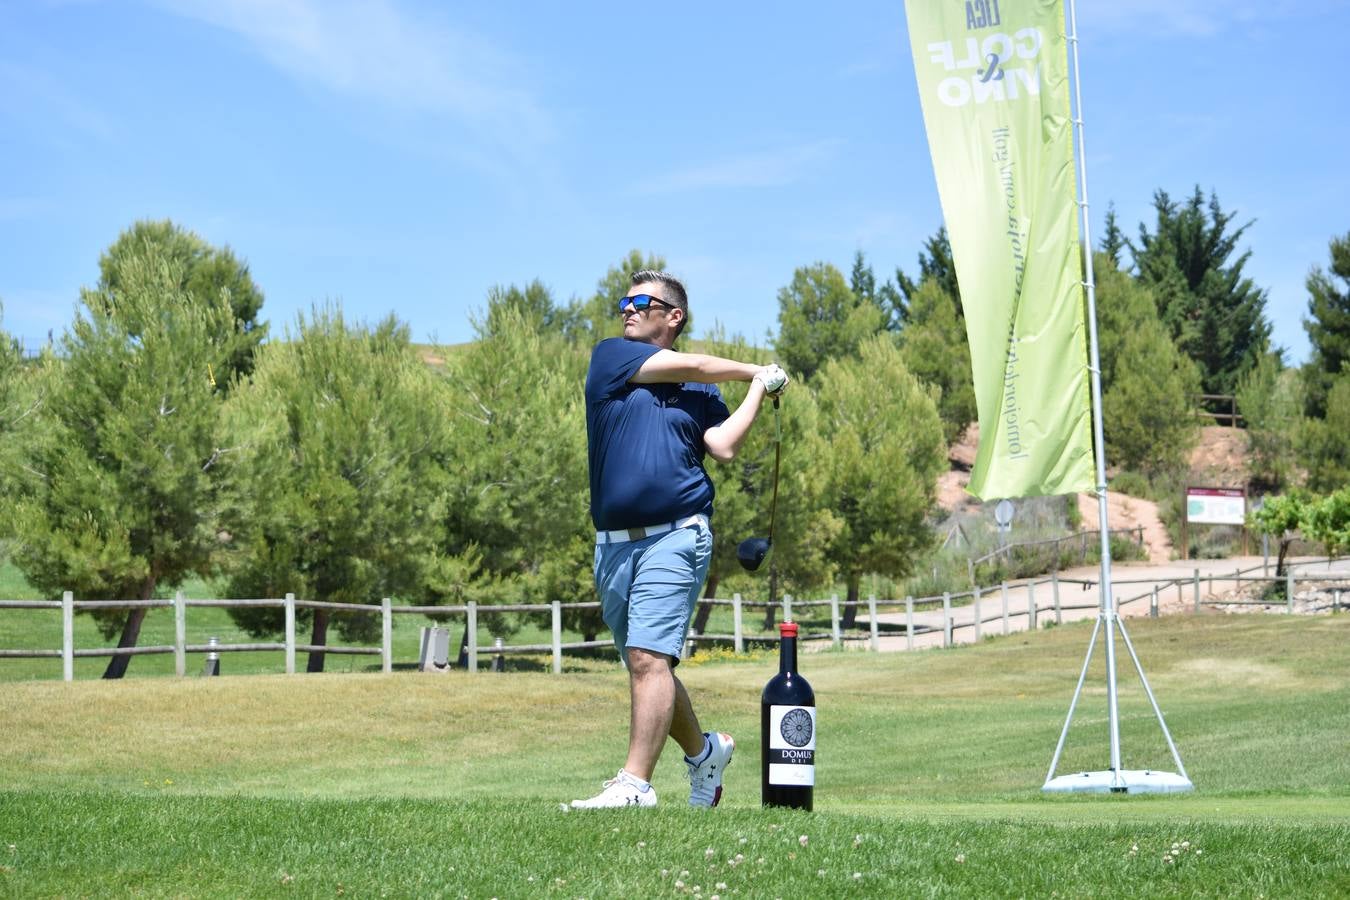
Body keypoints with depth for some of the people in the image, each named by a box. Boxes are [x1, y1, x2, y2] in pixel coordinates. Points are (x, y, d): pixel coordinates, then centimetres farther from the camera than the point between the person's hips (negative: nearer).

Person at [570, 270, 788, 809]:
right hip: (613, 544, 3)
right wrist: (756, 372, 13)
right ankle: (703, 750, 33)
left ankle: (635, 784, -19)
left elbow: (723, 447, -3)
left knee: (649, 660, -16)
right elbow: (689, 366, 2)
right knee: (644, 666, 11)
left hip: (675, 537, -3)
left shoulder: (700, 390, 12)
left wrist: (760, 388, 2)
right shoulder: (610, 357, 11)